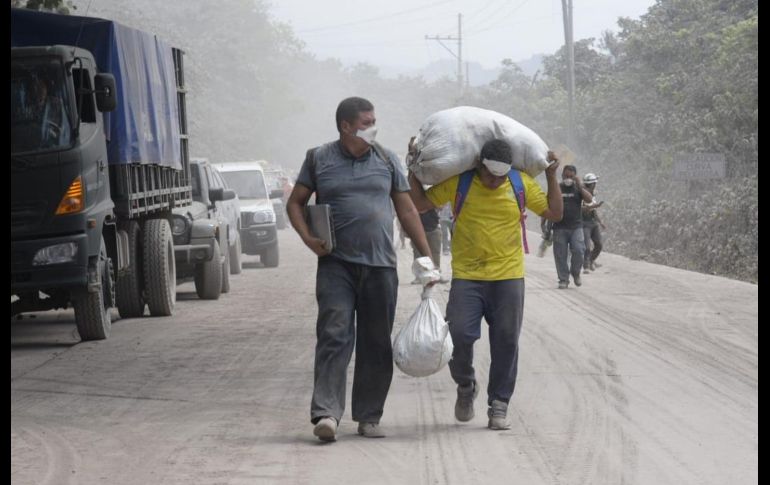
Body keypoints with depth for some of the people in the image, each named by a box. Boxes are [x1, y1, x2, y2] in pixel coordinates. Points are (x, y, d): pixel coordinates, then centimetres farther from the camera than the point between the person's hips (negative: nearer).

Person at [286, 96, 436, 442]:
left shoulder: (386, 160, 12)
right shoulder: (320, 159, 6)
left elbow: (407, 210, 15)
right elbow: (296, 202, 11)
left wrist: (427, 256, 10)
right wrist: (308, 237, -8)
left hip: (380, 266, 3)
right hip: (336, 263, -3)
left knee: (377, 343, 4)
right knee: (334, 336, -13)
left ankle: (369, 417, 12)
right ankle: (326, 413, -19)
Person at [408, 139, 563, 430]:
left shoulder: (521, 183, 3)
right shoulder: (458, 182, -2)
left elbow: (554, 213, 10)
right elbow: (421, 204, 6)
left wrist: (552, 177, 2)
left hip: (509, 278, 1)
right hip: (467, 277, -1)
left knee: (506, 342, 1)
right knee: (459, 335, -11)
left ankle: (498, 406, 12)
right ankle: (466, 386, 18)